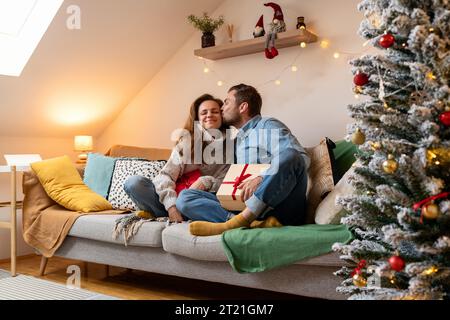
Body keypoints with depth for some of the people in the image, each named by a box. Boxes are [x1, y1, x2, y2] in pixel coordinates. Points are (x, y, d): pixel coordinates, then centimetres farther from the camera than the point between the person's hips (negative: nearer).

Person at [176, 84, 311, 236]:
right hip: (245, 208, 6)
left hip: (279, 208, -6)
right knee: (184, 197, -5)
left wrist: (261, 179, -27)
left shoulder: (268, 126, 2)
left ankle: (238, 222, -29)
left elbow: (300, 157, -16)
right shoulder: (235, 142, 25)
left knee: (290, 158, -31)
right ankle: (253, 222, -27)